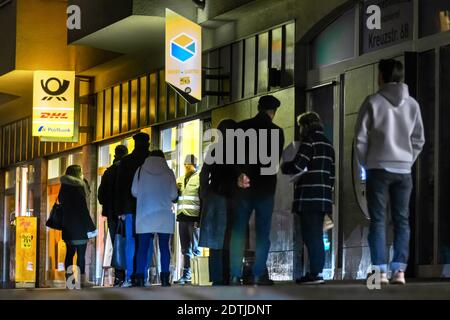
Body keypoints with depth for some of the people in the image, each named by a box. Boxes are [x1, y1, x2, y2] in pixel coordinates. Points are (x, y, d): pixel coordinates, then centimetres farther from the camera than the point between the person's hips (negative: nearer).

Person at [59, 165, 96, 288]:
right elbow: (83, 209, -11)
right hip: (79, 226, -6)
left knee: (70, 252, 9)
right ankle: (82, 279, -10)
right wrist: (91, 226, -8)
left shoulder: (64, 189, 9)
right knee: (81, 253, -6)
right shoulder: (78, 187, -9)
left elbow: (62, 204, 14)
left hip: (67, 226, 6)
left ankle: (69, 278, 7)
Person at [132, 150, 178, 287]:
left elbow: (134, 191, 3)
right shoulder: (168, 172, 1)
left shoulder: (141, 170, 2)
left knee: (143, 246, 3)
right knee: (164, 246, 5)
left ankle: (140, 277, -4)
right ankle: (165, 278, 1)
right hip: (164, 215, 0)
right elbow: (174, 195, 0)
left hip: (144, 215, 0)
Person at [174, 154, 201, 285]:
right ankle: (186, 275, 13)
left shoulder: (199, 179, -2)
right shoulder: (180, 180, 19)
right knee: (185, 249, 9)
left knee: (195, 249, -3)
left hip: (194, 217, -6)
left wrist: (200, 218, -13)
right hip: (182, 216, 6)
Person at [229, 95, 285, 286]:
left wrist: (241, 173, -13)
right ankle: (258, 275, -6)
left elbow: (233, 154, -7)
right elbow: (275, 160, 5)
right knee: (263, 232, 2)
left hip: (243, 186, 1)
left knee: (238, 231, 3)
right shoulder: (277, 131, 0)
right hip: (265, 186, -1)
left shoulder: (242, 127, 3)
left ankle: (235, 275, -4)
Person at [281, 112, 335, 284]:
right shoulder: (328, 144, 19)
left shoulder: (310, 141, -6)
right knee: (316, 236, 10)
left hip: (309, 197, -8)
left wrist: (284, 166, 5)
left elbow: (297, 166, -13)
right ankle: (317, 271, 9)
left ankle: (314, 273, -12)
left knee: (311, 236, -9)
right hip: (323, 197, 8)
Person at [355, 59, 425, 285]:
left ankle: (380, 270, -7)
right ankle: (399, 270, -2)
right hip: (403, 170, 3)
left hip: (378, 168, -3)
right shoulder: (412, 104, 5)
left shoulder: (373, 102, -6)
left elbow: (361, 138, -6)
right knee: (401, 220, 6)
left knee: (378, 220, 0)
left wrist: (366, 163, 5)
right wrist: (407, 160, 14)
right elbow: (419, 140, 8)